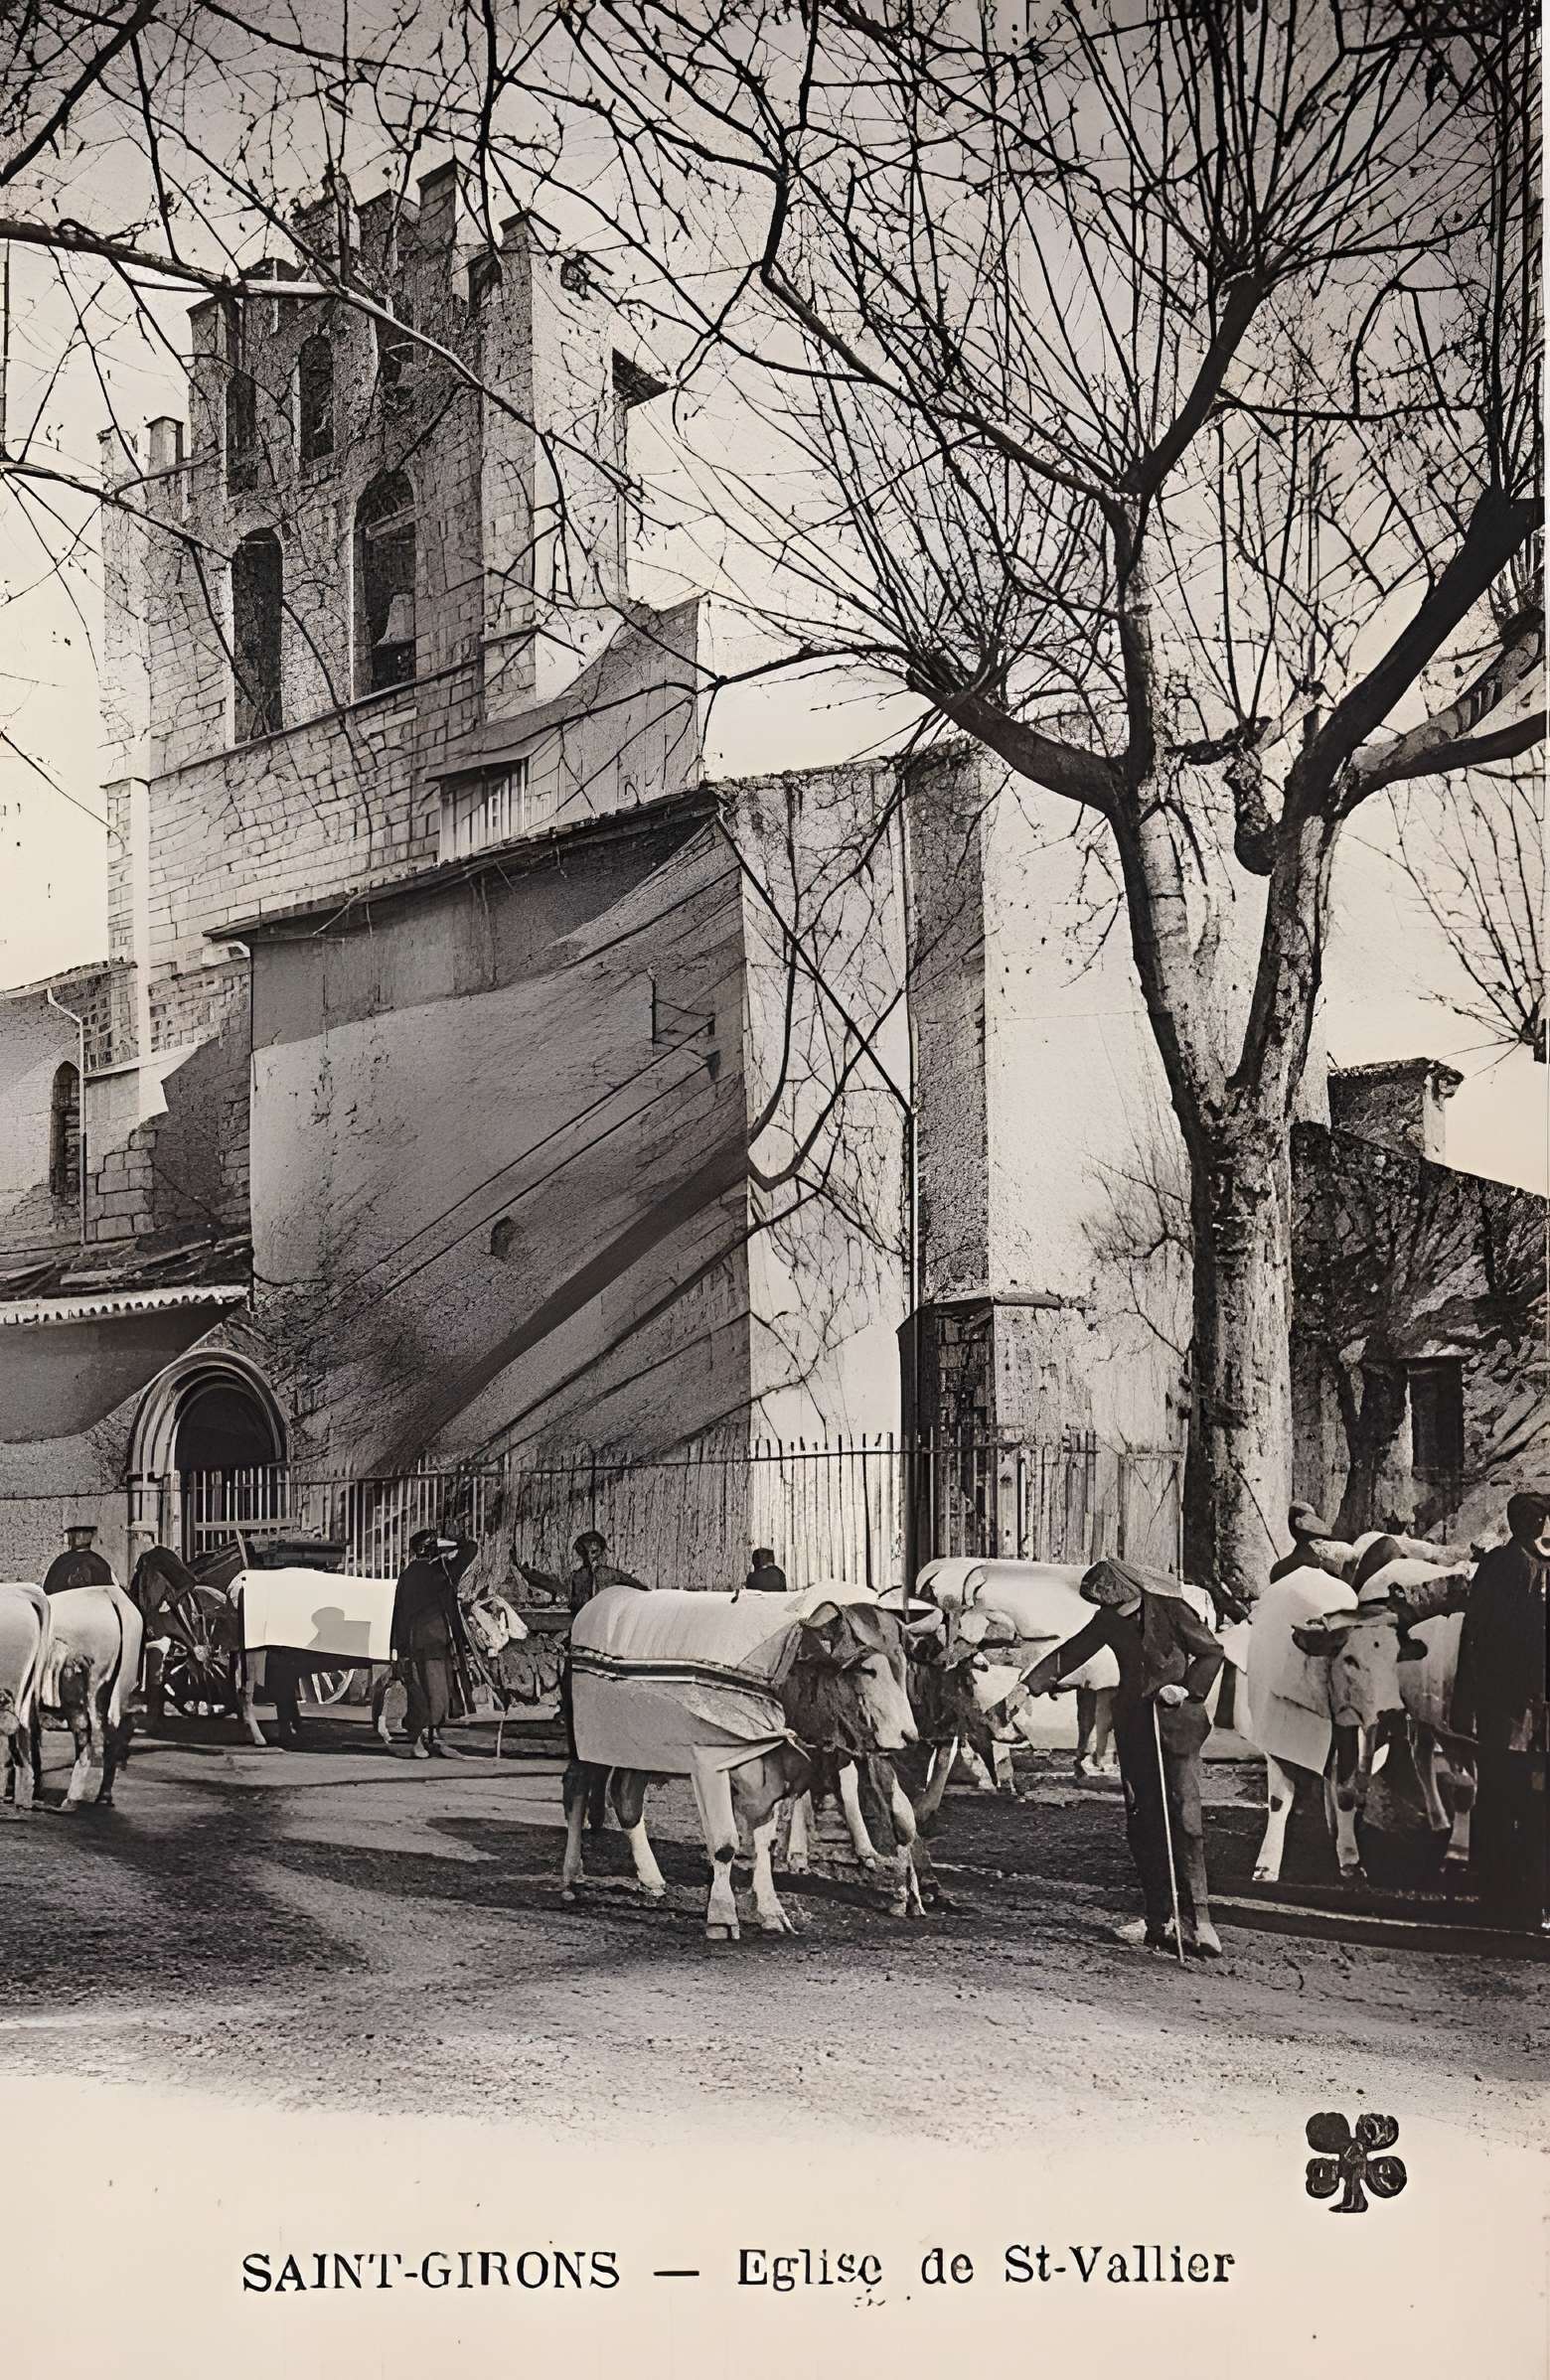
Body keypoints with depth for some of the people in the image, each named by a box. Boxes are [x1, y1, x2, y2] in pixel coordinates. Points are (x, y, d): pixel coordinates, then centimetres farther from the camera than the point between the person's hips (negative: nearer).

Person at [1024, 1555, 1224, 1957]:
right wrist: (1030, 1686, -1)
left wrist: (1188, 1688, -15)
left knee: (1184, 1816, -12)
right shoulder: (1110, 1619, 5)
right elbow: (1070, 1653, 8)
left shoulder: (1170, 1609, -10)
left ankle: (1198, 1916, -12)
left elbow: (1212, 1652, -3)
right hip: (1133, 1726, 6)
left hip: (1176, 1723, -6)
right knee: (1141, 1822, 4)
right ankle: (1158, 1917, 9)